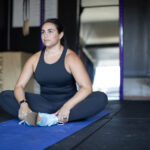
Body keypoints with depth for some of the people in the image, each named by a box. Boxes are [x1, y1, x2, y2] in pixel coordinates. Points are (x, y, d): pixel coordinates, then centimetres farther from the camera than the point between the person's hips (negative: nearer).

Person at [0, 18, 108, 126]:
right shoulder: (35, 59, 1)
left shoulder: (70, 57, -10)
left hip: (68, 102, -3)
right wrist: (23, 103, -27)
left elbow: (86, 87, -20)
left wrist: (67, 107, -36)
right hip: (44, 103, 3)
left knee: (101, 97, -31)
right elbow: (19, 86, -4)